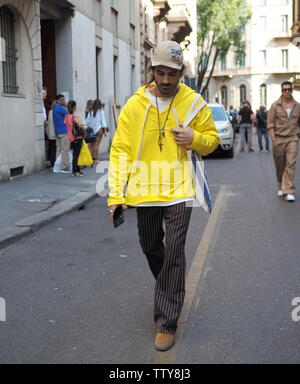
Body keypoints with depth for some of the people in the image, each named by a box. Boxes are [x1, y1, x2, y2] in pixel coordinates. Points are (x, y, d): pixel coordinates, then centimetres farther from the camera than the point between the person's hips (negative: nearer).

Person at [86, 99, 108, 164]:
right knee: (97, 144, -2)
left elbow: (87, 122, 4)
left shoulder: (90, 112, 4)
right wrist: (105, 129, -2)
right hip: (99, 129, -3)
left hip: (92, 130, 3)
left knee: (91, 144, 7)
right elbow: (103, 120, -3)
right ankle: (95, 159, -2)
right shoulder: (101, 111, -1)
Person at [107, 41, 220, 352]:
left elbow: (212, 140, 8)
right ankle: (169, 290, 47)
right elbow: (120, 150, -4)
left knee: (174, 255, -6)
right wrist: (116, 194, -11)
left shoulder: (193, 102, -3)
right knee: (150, 247, 17)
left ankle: (167, 323, 5)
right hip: (144, 191, 2)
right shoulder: (134, 105, -4)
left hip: (178, 190, -2)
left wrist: (194, 138, -16)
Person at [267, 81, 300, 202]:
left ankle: (289, 192, -13)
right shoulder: (275, 106, 1)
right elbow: (270, 124, -1)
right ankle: (281, 187, 27)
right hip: (278, 139, 0)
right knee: (280, 165, 8)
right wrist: (273, 140, -9)